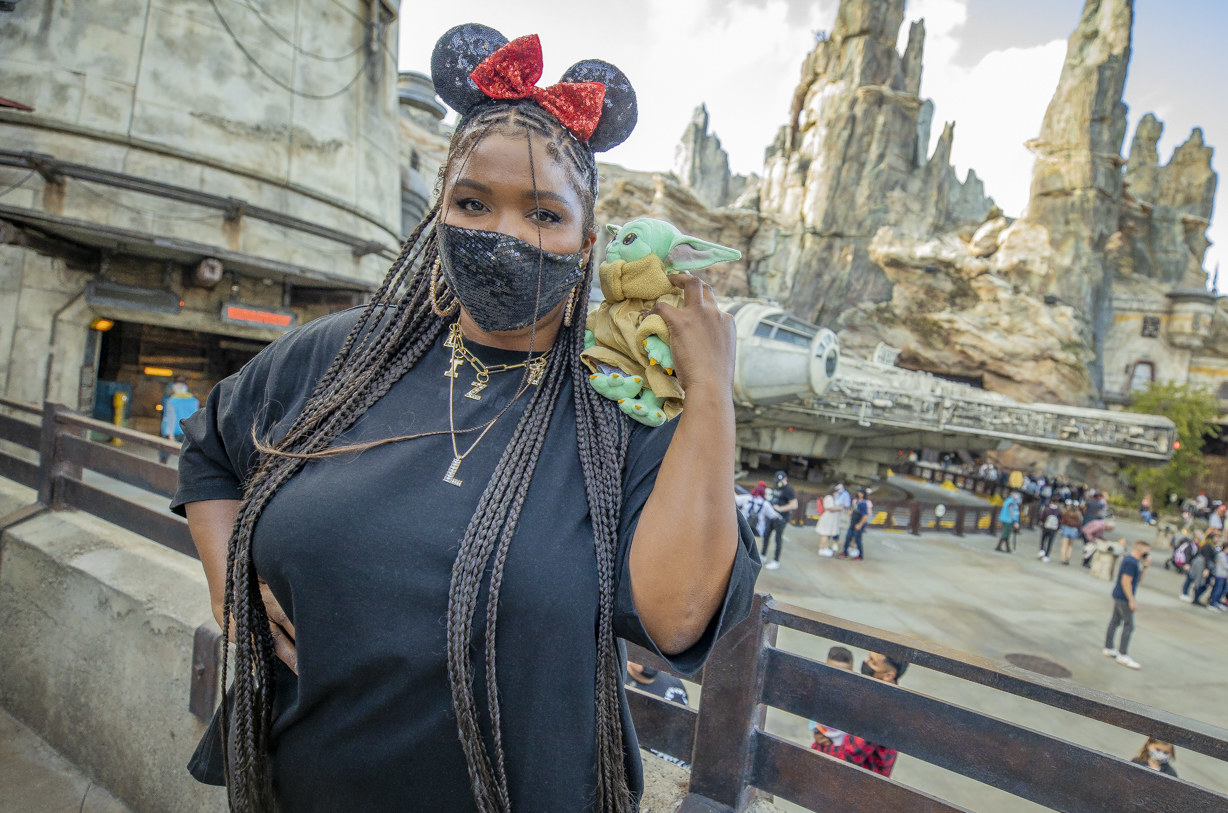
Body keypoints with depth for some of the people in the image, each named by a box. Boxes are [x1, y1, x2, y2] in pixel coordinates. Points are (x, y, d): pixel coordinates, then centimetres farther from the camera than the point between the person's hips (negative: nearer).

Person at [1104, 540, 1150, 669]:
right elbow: (1126, 581, -22)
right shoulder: (1131, 562, -18)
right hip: (1124, 598, -10)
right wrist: (1132, 600, -21)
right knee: (1128, 626, -5)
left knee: (1115, 621, 15)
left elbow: (1139, 580, 20)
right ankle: (1122, 656, -2)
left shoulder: (1128, 559, 12)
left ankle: (1108, 648, 24)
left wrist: (1143, 567, 9)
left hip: (1118, 596, 10)